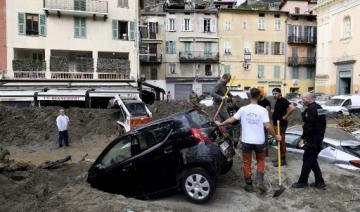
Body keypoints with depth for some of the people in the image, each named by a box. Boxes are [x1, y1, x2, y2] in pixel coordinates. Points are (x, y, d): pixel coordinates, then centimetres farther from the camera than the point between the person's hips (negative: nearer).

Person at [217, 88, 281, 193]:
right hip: (259, 141, 1)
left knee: (247, 163, 12)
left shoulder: (243, 109, -6)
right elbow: (268, 126, -13)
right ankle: (260, 182, 10)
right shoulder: (263, 110, -8)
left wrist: (220, 124, 10)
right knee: (261, 160, 22)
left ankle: (249, 185, 19)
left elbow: (231, 120, -5)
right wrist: (275, 136, 1)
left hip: (246, 141, 0)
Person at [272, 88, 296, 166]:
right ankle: (280, 157, 26)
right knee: (279, 142, 16)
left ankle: (283, 160, 4)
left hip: (281, 124, -10)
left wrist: (285, 116, -20)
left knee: (281, 142, -4)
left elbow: (293, 108, -29)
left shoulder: (283, 100, -16)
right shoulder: (277, 101, 13)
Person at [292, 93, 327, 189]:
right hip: (318, 138, 10)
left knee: (307, 160, 0)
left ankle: (302, 182, 11)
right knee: (312, 160, 16)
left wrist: (303, 138, -15)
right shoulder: (318, 107, 13)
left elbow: (309, 126, -23)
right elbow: (322, 124, 19)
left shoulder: (311, 109, -18)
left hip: (312, 140, -10)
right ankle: (319, 182, 20)